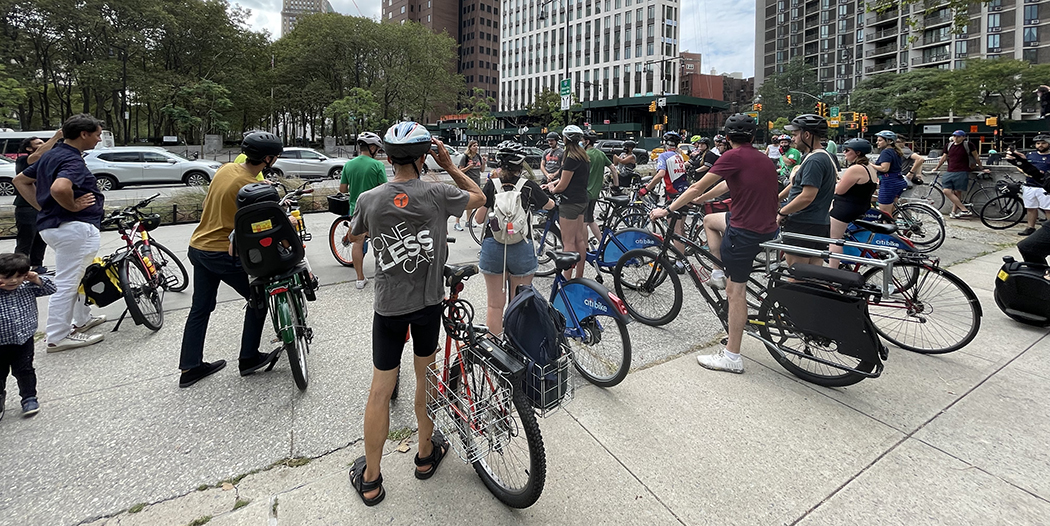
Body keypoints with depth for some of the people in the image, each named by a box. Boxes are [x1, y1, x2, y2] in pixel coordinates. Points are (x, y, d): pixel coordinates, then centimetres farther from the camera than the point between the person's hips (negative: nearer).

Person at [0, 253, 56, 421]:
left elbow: (51, 289, 5)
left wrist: (37, 280, -12)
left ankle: (29, 398, 24)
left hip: (24, 340, 1)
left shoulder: (27, 288, -4)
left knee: (25, 371, 12)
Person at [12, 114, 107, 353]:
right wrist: (72, 207, -19)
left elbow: (20, 180, 23)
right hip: (74, 227, -10)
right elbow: (59, 188, -37)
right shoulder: (72, 160, -17)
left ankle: (82, 320, 37)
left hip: (52, 224, 10)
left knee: (78, 277, 24)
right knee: (66, 282, -3)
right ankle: (58, 337, 4)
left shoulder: (52, 154, 14)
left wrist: (43, 207, 16)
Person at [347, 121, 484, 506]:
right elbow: (479, 197, 7)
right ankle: (426, 454, 38)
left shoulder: (368, 200, -9)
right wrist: (449, 165, 9)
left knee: (380, 390, 11)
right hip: (429, 302, 0)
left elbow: (355, 233, 13)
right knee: (425, 377, 20)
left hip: (388, 306, 1)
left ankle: (370, 479, 25)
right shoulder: (438, 195, -13)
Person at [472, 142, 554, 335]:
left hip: (493, 247, 1)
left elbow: (478, 219, 0)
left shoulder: (492, 184, -3)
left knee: (495, 304, 11)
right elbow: (550, 205, 16)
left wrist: (492, 182, 9)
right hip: (521, 249, -1)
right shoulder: (530, 187, -2)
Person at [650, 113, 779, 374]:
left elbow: (697, 187, -9)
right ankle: (720, 273, 23)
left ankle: (732, 357, 4)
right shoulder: (763, 158, 13)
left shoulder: (734, 156, -11)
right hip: (766, 226, 9)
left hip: (745, 230, -9)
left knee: (736, 290, -3)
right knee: (709, 220, 27)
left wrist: (667, 209, -1)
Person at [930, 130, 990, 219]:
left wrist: (981, 168, 14)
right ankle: (964, 210, -5)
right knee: (946, 191, -9)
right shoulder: (949, 145, 13)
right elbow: (944, 157, 26)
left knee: (957, 192, -5)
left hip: (962, 172, -4)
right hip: (949, 172, 4)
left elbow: (976, 157, 9)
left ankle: (954, 212, 0)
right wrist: (936, 168, 32)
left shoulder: (968, 145, 1)